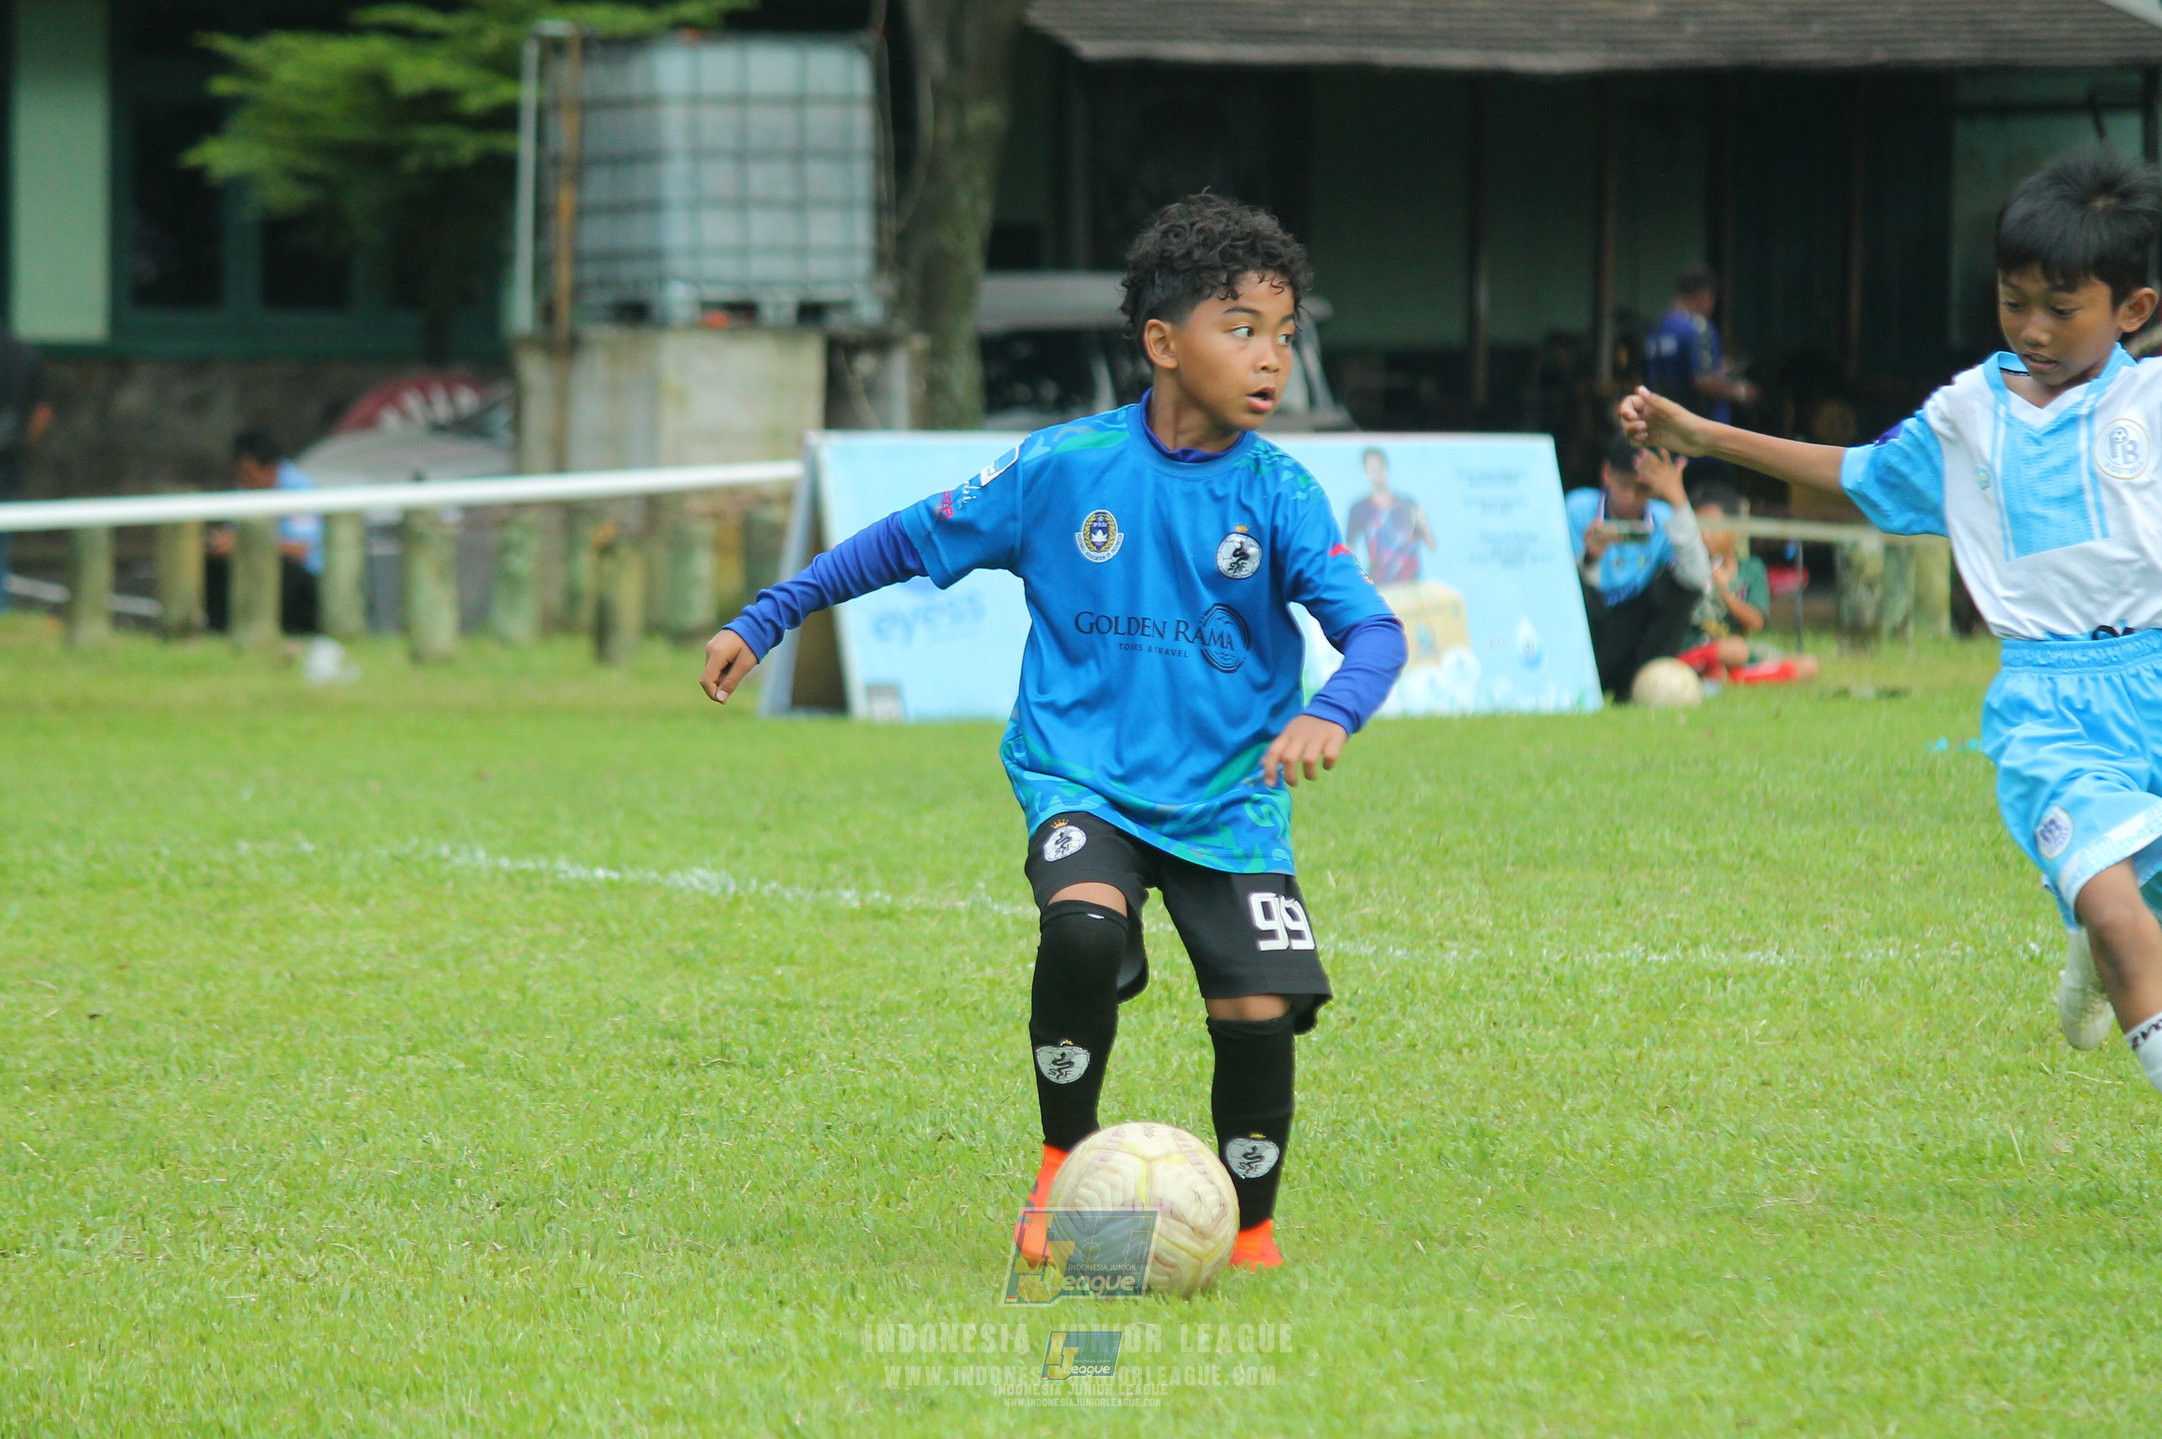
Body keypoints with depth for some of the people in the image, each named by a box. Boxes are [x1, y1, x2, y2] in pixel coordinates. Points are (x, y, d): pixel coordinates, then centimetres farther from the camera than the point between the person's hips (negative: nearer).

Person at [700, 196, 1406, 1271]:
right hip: (1080, 778, -1)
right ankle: (1064, 1166, -7)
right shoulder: (1062, 467, -5)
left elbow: (1372, 629, -15)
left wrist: (1330, 713, -37)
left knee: (1259, 1017, -12)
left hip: (1227, 802, 1)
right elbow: (909, 543, 7)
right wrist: (763, 621, 7)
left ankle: (1250, 1231, 16)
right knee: (1084, 925, -30)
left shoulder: (1279, 495, -5)